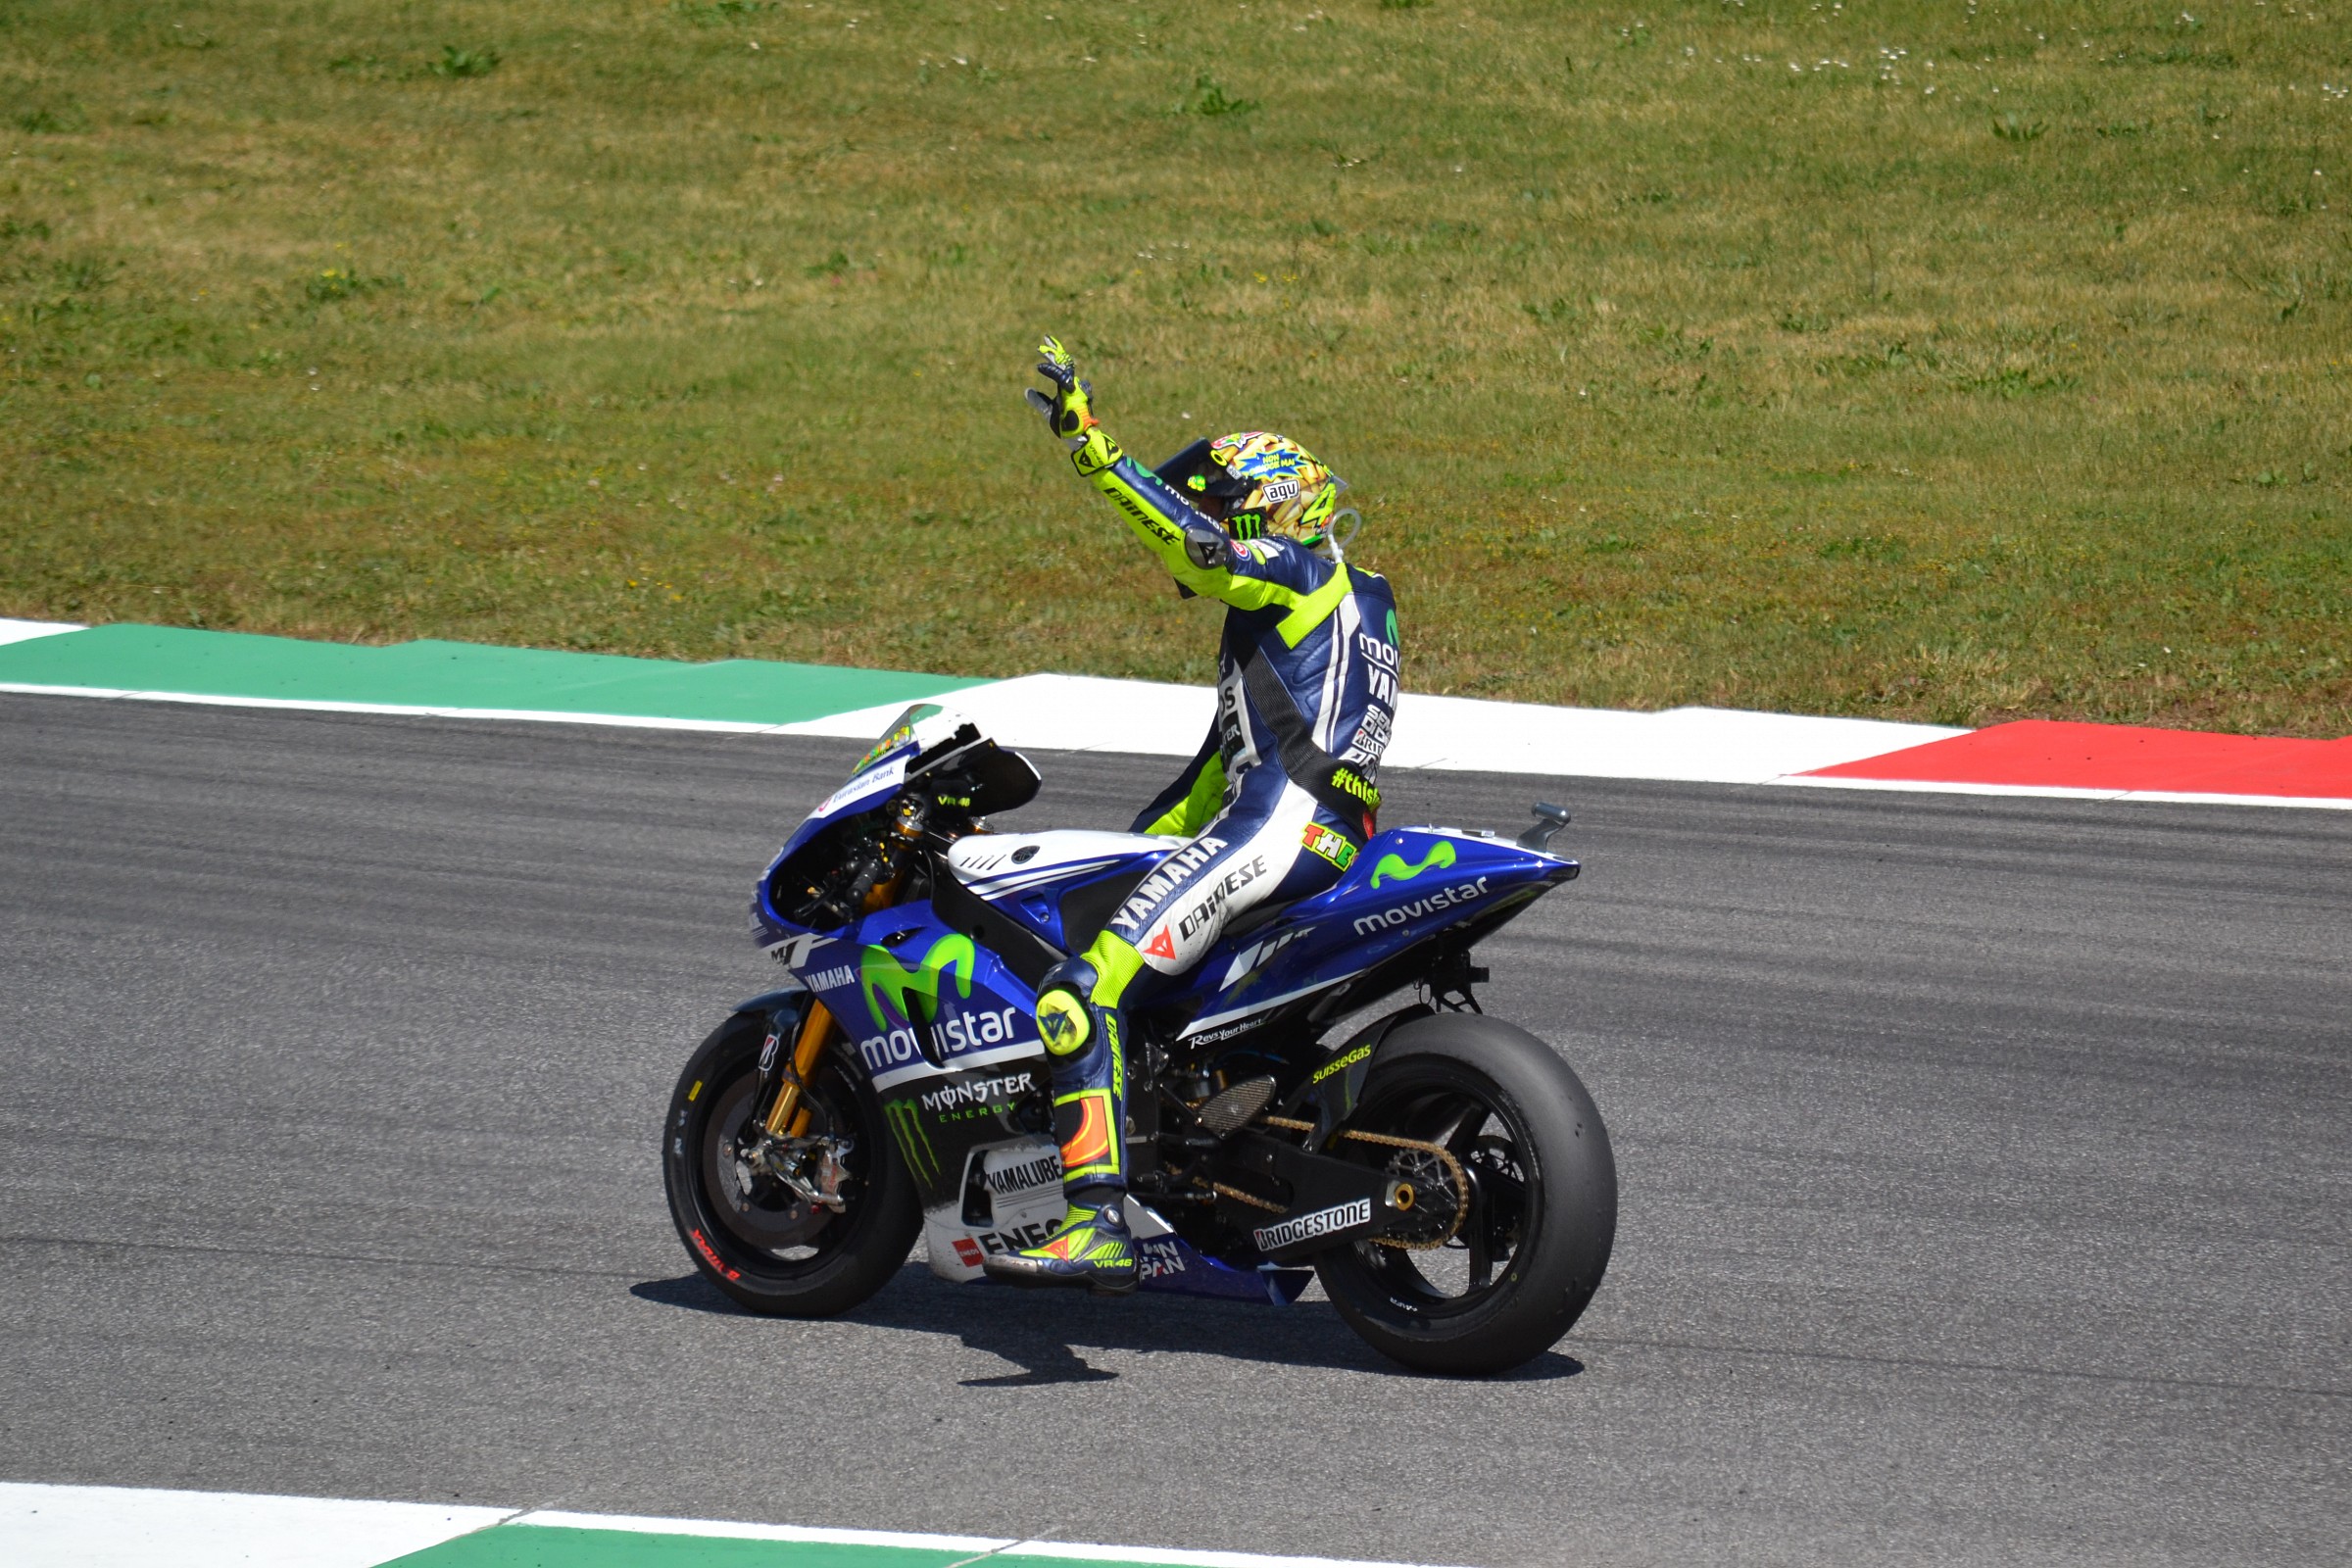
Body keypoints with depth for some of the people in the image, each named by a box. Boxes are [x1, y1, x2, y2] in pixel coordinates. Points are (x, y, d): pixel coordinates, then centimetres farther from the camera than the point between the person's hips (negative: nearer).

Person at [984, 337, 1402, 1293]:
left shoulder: (1292, 566, 4)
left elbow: (1193, 543, -19)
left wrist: (1094, 450, -26)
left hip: (1281, 823, -11)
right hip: (1334, 847, 11)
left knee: (1082, 994, -21)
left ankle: (1097, 1225, -35)